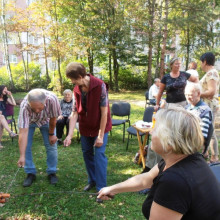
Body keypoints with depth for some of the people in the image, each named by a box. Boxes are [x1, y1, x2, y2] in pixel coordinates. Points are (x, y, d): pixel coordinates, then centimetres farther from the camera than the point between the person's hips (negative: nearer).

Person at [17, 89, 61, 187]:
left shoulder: (52, 99, -40)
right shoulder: (24, 106, -42)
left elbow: (53, 118, -21)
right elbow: (23, 132, -41)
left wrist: (51, 134, -8)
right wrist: (22, 156, -41)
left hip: (46, 120, 1)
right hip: (28, 121, 0)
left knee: (51, 145, -5)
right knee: (25, 146, -8)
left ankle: (52, 172, 12)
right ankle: (30, 173, 10)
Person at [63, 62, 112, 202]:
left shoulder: (100, 86, -23)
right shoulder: (77, 89, -5)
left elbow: (104, 112, -21)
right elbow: (75, 112, -4)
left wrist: (100, 135, -19)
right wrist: (70, 135, -10)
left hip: (100, 126, -6)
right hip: (85, 127, 6)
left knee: (99, 155, -7)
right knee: (87, 153, 13)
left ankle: (101, 188, 6)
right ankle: (92, 181, 33)